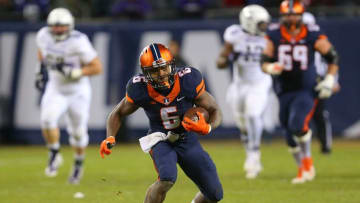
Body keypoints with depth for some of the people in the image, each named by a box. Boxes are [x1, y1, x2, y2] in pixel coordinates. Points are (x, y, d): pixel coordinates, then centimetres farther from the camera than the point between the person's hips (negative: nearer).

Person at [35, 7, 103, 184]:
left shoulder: (78, 42, -26)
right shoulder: (44, 36, -11)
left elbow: (97, 67, -22)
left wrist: (73, 72, -31)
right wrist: (41, 70, 3)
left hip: (78, 92, -3)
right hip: (55, 90, 3)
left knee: (77, 132, 11)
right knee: (47, 118, -25)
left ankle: (78, 165, 39)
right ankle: (54, 156, -3)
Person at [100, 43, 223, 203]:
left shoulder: (188, 81, -21)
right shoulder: (140, 89, -19)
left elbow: (214, 111, -11)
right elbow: (118, 113, -1)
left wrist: (207, 128, -33)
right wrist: (110, 138, -18)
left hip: (188, 141, 3)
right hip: (160, 140, -3)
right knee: (167, 179, -34)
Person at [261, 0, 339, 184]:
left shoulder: (313, 35, -9)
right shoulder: (274, 35, -3)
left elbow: (332, 57, 3)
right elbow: (264, 62, 1)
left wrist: (329, 80, -5)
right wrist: (271, 68, -22)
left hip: (306, 90, -3)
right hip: (284, 91, 3)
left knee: (297, 125, -22)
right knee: (291, 134, 7)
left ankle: (307, 160, 3)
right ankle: (302, 170, 27)